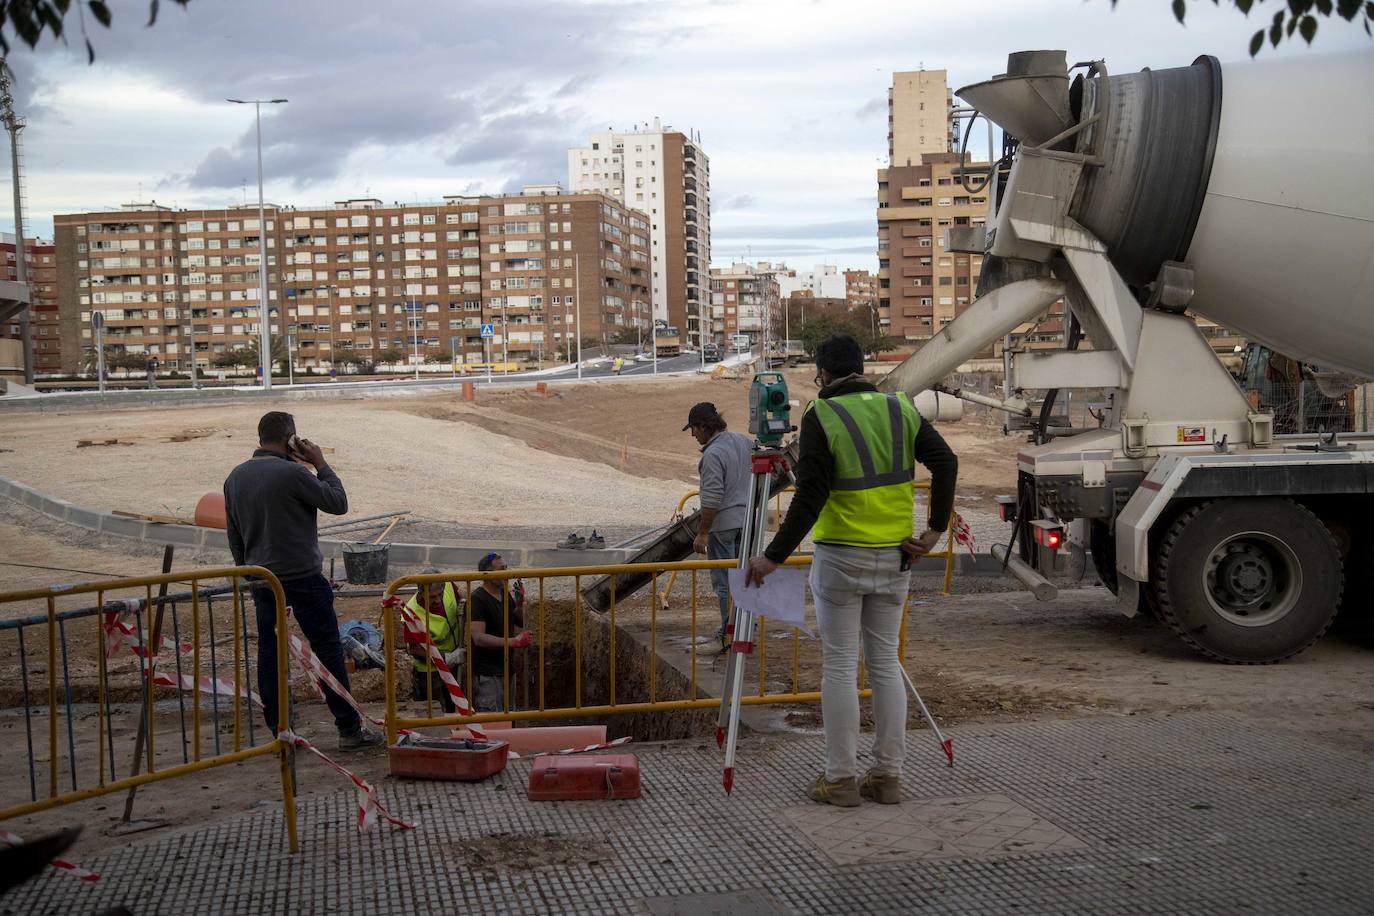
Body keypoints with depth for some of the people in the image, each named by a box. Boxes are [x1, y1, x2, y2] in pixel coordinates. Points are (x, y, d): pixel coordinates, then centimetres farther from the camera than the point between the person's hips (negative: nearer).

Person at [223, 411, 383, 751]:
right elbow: (338, 503, -9)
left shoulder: (235, 477, 7)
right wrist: (321, 464, 0)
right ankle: (350, 729, 4)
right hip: (302, 577, -6)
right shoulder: (292, 473, -16)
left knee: (269, 653, 10)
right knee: (328, 650, 1)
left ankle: (279, 731, 12)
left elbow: (233, 534, 14)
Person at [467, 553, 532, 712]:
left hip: (506, 669, 9)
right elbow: (479, 638, -25)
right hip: (487, 674, -9)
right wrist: (513, 641, -30)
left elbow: (521, 621, 19)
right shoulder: (477, 599, -16)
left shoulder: (505, 595, 11)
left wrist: (520, 603, -2)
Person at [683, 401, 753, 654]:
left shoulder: (713, 455, -19)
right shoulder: (744, 441, 8)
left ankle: (729, 635, 0)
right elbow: (755, 479, 17)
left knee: (724, 581, -2)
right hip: (747, 519, 9)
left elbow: (712, 499, -21)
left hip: (723, 524, -9)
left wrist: (702, 533, -15)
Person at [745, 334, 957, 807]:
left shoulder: (821, 416, -9)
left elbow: (810, 497, -15)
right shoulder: (901, 409, 6)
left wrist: (774, 556, -11)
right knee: (886, 664, 11)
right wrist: (936, 529, 2)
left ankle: (840, 779, 8)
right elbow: (946, 461, -1)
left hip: (841, 558, -5)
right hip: (894, 557, 5)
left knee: (839, 666, 3)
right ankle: (887, 776, 16)